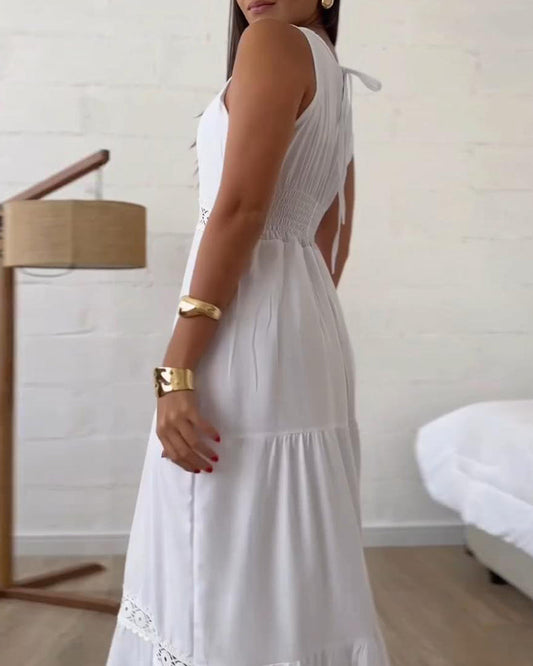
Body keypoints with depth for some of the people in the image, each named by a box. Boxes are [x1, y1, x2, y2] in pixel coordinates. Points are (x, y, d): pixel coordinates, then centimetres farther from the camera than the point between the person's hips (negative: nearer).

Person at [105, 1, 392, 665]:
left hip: (245, 333, -10)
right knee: (291, 565, 15)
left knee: (229, 567, -2)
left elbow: (240, 210, -17)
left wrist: (176, 371, -19)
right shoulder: (335, 80, 22)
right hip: (308, 331, 10)